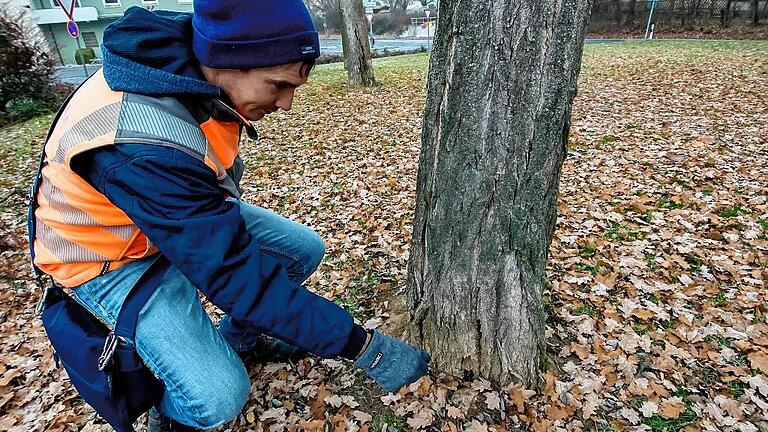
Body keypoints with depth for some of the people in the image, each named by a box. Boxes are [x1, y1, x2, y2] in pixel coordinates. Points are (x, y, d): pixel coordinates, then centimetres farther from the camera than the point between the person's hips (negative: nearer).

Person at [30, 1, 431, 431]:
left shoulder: (197, 56, -15)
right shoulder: (142, 142, -39)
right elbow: (235, 273, -36)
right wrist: (358, 344, -30)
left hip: (192, 213, 8)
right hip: (113, 257, -7)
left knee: (305, 249, -2)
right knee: (219, 397, -22)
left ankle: (239, 338, 22)